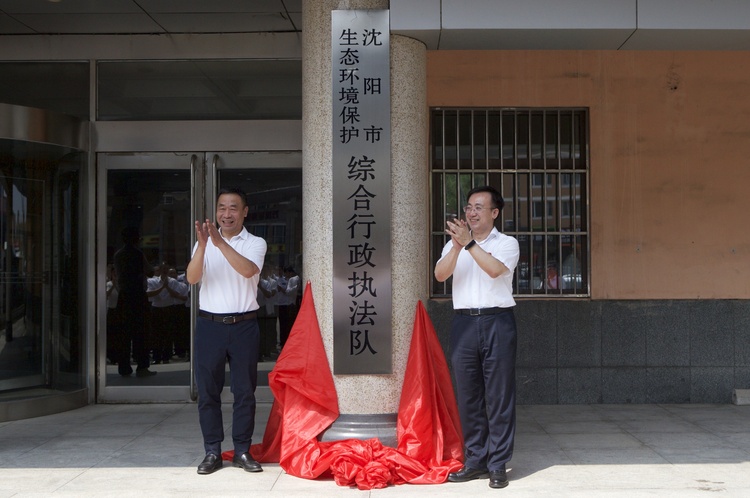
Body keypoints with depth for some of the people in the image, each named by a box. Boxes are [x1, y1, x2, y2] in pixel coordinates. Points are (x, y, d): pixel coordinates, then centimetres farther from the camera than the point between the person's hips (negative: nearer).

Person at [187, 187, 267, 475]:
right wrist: (202, 244, -23)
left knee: (245, 390, 4)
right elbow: (192, 277, -8)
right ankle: (212, 452, 12)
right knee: (207, 390, 3)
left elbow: (248, 270, -18)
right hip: (209, 324, 1)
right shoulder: (204, 242, 7)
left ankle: (242, 451, 14)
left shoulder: (255, 244, 3)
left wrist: (221, 243, -26)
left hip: (244, 325, -1)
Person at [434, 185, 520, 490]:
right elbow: (440, 274, -4)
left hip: (497, 321, -3)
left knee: (499, 395, -2)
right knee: (467, 395, 5)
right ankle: (475, 461, 13)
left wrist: (469, 243, -20)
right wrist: (457, 246, -17)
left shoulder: (507, 243, 5)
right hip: (464, 321, 3)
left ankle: (498, 465, 3)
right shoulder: (454, 244, 14)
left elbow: (495, 269, -16)